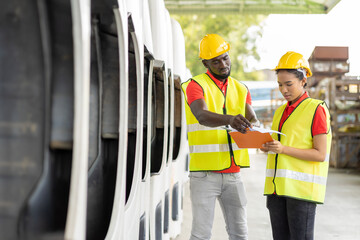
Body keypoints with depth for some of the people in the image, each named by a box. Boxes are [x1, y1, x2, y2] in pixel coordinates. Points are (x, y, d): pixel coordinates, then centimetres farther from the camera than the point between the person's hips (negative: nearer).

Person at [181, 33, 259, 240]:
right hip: (205, 173, -5)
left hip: (233, 173, 5)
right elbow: (202, 116, -24)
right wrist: (229, 120, -44)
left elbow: (254, 119, 1)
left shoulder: (240, 89, 14)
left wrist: (251, 126, -24)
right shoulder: (196, 85, -4)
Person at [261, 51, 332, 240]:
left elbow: (320, 155, -11)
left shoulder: (316, 109, -5)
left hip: (302, 189, -7)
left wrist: (283, 149, -20)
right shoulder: (281, 112, 17)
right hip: (277, 188, 7)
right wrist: (266, 146, 0)